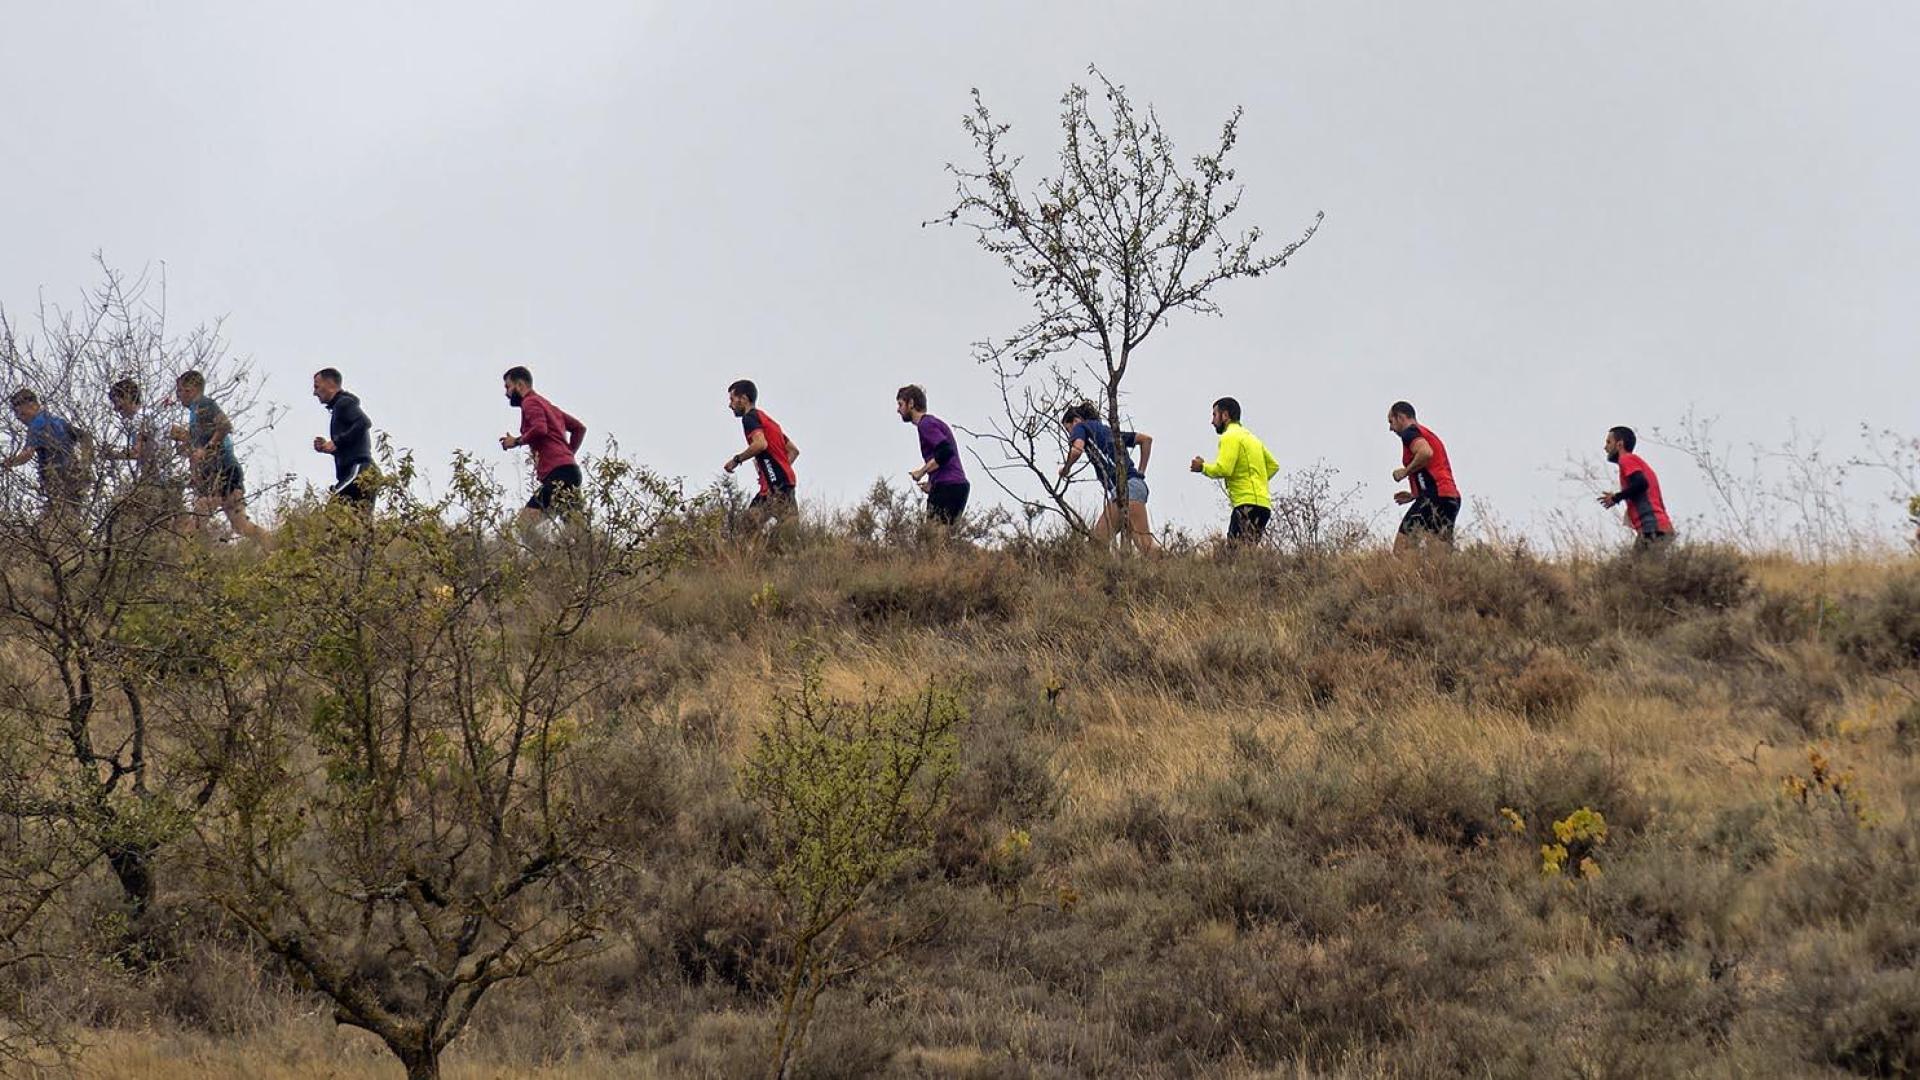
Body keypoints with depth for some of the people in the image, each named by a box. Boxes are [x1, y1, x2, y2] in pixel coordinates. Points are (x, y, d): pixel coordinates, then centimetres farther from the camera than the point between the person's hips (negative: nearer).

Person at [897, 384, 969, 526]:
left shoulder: (926, 424, -6)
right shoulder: (933, 422, 25)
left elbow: (945, 451, -19)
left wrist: (922, 472, -10)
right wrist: (932, 483, 19)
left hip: (946, 487, -10)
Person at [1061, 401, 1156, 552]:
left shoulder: (1080, 427, 9)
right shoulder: (1108, 430, 31)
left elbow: (1077, 449, -14)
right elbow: (1146, 438, 32)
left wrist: (1066, 468, 6)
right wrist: (1141, 472, 28)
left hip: (1126, 487, -9)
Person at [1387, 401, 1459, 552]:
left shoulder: (1410, 432, 0)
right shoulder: (1428, 433, 29)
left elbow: (1426, 453, -21)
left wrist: (1405, 471, -8)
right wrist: (1414, 495, 27)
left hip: (1433, 499, -9)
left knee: (1401, 548, -11)